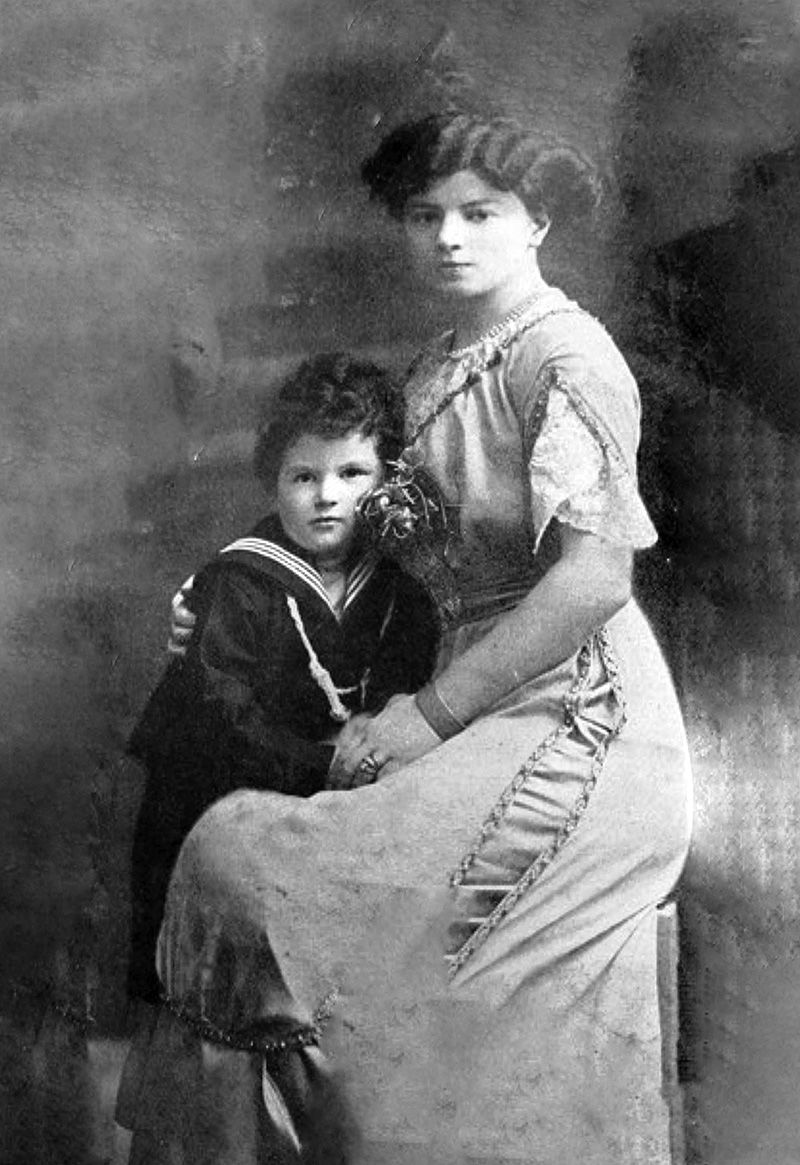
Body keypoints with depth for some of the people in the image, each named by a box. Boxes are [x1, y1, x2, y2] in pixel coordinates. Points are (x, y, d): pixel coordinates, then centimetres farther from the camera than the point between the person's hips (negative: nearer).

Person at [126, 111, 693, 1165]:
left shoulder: (566, 357, -9)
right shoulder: (435, 375, 16)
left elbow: (594, 578, -18)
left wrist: (431, 713, -17)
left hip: (576, 711, -8)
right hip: (485, 700, 8)